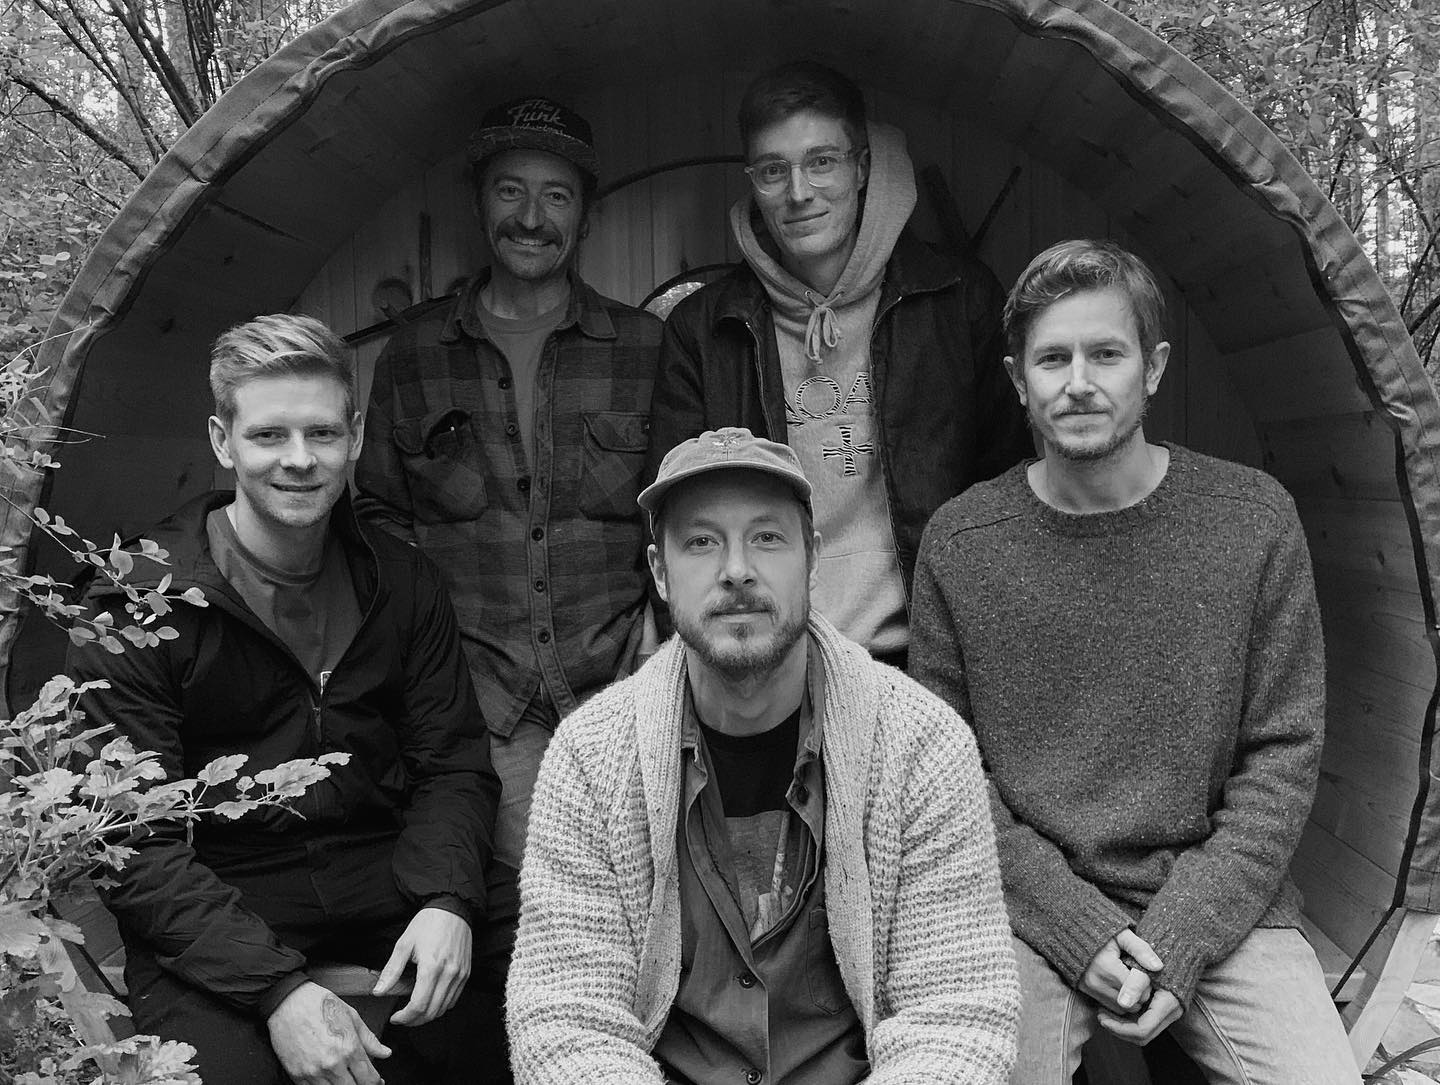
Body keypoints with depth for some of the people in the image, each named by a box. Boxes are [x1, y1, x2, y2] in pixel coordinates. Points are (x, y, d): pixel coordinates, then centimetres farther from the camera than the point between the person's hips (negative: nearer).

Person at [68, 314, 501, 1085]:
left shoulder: (402, 583, 5)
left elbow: (452, 765, 5)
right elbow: (131, 841, -12)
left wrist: (447, 899, -16)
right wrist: (276, 986, -23)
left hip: (385, 877, 4)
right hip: (210, 905, -3)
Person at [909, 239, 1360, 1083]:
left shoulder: (1254, 519, -2)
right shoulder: (958, 545, -4)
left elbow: (1282, 758, -1)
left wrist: (1183, 934, -10)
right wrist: (1078, 928, -11)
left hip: (1221, 902, 1)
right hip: (1031, 909, -1)